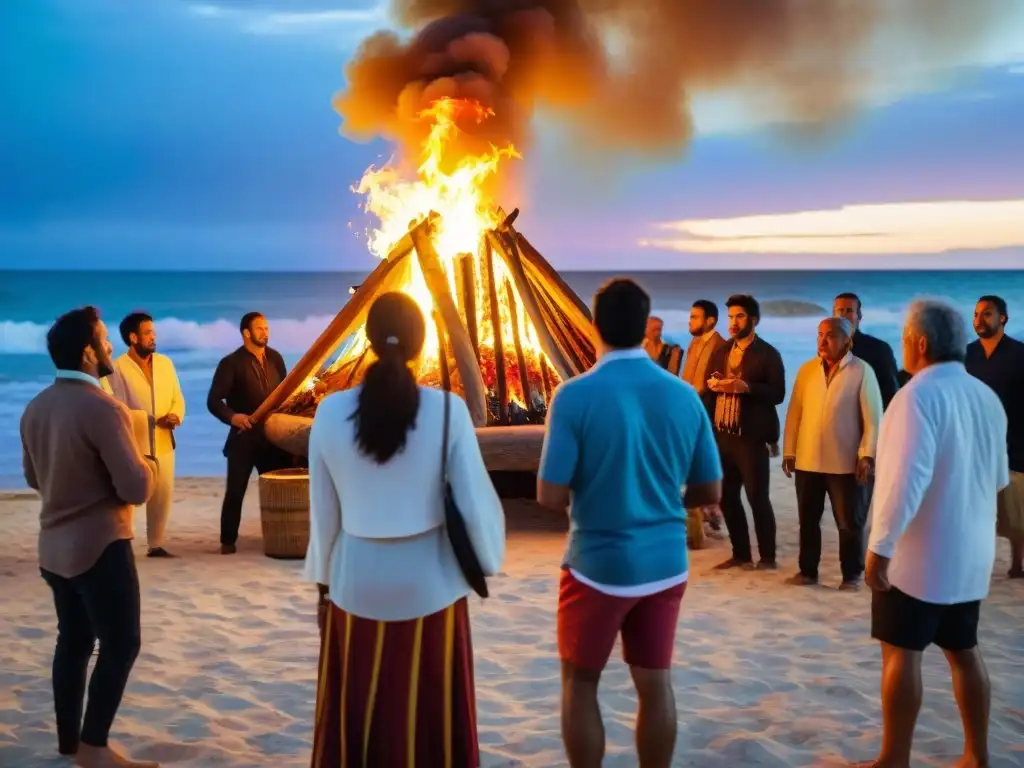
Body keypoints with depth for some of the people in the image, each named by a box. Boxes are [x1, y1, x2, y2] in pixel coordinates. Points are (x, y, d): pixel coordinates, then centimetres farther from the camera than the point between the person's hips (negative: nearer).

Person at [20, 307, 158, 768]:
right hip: (100, 545, -8)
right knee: (121, 644, 0)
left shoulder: (35, 407, 5)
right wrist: (144, 466, -1)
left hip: (55, 545, 8)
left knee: (73, 640, 16)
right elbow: (137, 489, -21)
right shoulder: (102, 409, -21)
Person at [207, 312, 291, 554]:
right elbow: (213, 400, -13)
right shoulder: (231, 363, -9)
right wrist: (232, 416, -30)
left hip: (273, 436, 4)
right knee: (235, 491, 1)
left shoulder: (275, 358, 7)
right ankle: (228, 540, 10)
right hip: (244, 437, -4)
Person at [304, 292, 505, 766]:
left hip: (357, 582, 2)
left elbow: (323, 511, -1)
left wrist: (323, 581, 12)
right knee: (431, 719, 13)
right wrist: (489, 561, 7)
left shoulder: (331, 411, -8)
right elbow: (474, 499, -10)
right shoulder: (447, 409, -14)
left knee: (354, 717, 16)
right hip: (430, 582, -1)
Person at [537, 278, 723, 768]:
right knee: (655, 684, 13)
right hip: (665, 563, 4)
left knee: (579, 684, 13)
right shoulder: (684, 396, -2)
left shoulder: (576, 395, -15)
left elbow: (550, 497, -15)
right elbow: (710, 492, 4)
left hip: (598, 564, -4)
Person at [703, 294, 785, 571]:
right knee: (726, 497, 7)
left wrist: (745, 386, -22)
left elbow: (777, 393, -10)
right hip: (721, 435, 6)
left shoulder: (768, 354, -3)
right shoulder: (720, 352, 16)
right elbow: (708, 390, 18)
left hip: (751, 437, -6)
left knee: (758, 498, -3)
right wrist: (711, 385, -5)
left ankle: (768, 557, 7)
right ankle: (741, 554, 17)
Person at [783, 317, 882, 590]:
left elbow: (873, 417, -6)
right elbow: (794, 412, 7)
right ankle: (807, 571, 22)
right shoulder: (806, 369, 5)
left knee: (850, 522, 5)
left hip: (846, 462, -3)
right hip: (807, 460, 4)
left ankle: (851, 575, 17)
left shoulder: (862, 371, -6)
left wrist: (867, 455, -12)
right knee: (808, 520, 11)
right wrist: (789, 451, 4)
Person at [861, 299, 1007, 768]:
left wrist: (880, 545, -21)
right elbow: (999, 477, 20)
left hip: (920, 552, -7)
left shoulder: (920, 393, -16)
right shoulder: (987, 397, 8)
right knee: (963, 650, 14)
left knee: (901, 652, 0)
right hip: (972, 552, 8)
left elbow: (907, 477, -24)